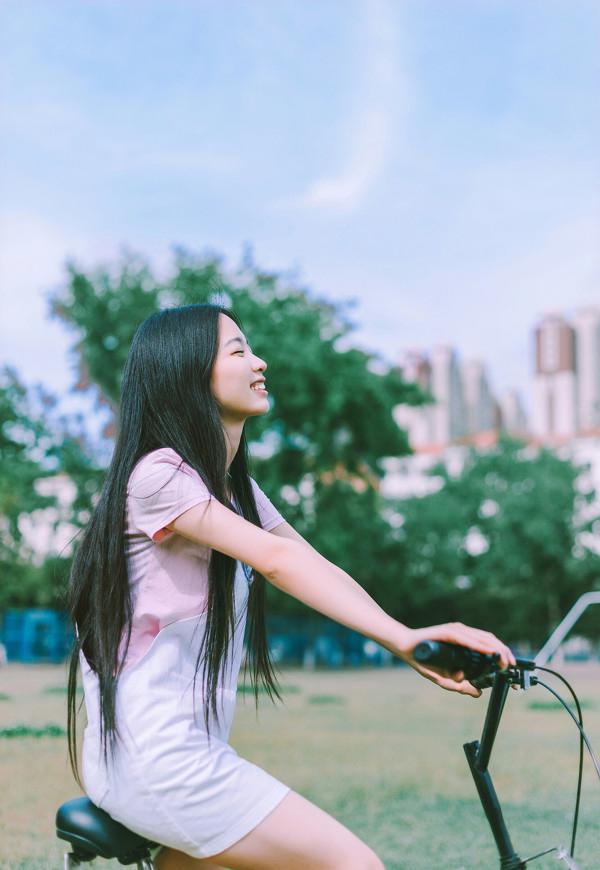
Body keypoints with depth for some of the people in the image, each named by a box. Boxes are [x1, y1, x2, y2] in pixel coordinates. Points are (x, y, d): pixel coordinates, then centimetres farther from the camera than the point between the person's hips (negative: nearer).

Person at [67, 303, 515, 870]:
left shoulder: (235, 487, 14)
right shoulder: (159, 473, -14)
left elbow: (316, 567, 2)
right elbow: (278, 562, -27)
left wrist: (416, 644, -11)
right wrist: (400, 637, -35)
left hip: (188, 752, 10)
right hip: (154, 759, -10)